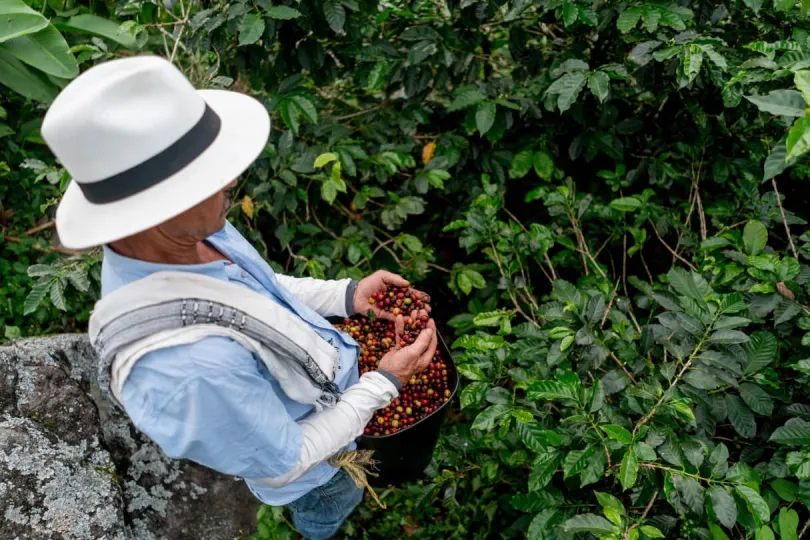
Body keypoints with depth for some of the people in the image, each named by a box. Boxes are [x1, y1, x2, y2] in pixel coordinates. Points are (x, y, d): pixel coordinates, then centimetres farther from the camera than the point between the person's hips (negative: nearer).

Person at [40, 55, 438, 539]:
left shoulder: (179, 233, -27)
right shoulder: (189, 371, -50)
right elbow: (286, 464, -30)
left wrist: (346, 295, -12)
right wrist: (385, 384, -23)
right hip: (310, 463, -5)